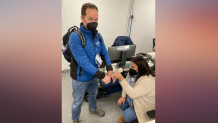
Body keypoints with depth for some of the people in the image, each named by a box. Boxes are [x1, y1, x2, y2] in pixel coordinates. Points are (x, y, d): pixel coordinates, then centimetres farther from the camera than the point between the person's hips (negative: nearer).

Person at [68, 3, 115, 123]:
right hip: (81, 78, -6)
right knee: (78, 102, 17)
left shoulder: (98, 35, -6)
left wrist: (110, 70, -16)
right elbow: (83, 62, -32)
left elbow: (105, 53, -1)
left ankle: (93, 109, 60)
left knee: (93, 94, 30)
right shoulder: (75, 36, -27)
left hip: (94, 75, 6)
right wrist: (102, 76, -32)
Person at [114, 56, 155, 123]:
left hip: (145, 103, -7)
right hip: (135, 98, 7)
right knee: (121, 104, 2)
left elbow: (133, 94, -39)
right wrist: (123, 96, -4)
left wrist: (121, 79, -43)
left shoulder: (147, 80, -36)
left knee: (127, 116, -13)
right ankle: (126, 117, 29)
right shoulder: (134, 71, -14)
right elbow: (127, 83, 2)